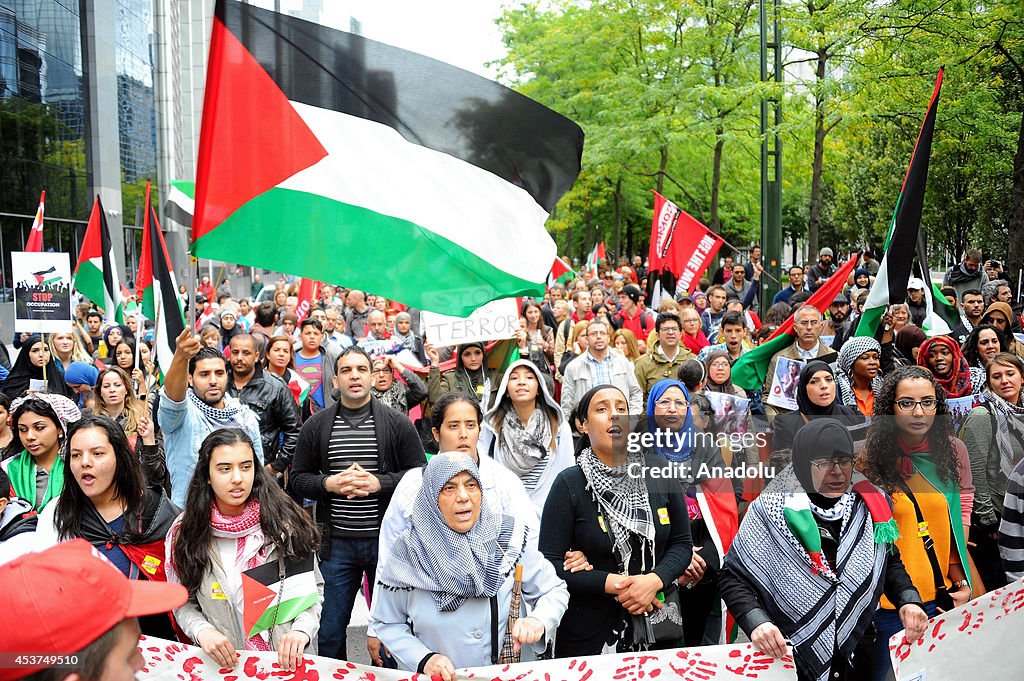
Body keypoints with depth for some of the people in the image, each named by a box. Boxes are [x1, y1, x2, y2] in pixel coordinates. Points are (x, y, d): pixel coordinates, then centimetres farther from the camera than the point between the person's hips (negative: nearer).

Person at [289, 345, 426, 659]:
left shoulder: (398, 424, -2)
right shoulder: (315, 426, 3)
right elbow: (297, 480, 6)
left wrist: (379, 483, -16)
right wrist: (329, 484, -13)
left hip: (386, 539, -1)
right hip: (337, 542, 1)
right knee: (331, 633, 13)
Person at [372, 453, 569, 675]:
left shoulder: (507, 536, -5)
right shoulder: (408, 551, -5)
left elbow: (555, 590, 3)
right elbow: (387, 623, 4)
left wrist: (538, 621, -15)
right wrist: (423, 659, -10)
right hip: (435, 677, 0)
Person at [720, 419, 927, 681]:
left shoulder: (869, 508, -1)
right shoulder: (772, 511, -14)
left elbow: (891, 562, 14)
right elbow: (733, 576, -10)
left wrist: (908, 599, -5)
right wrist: (756, 622, -26)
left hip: (857, 659, 4)